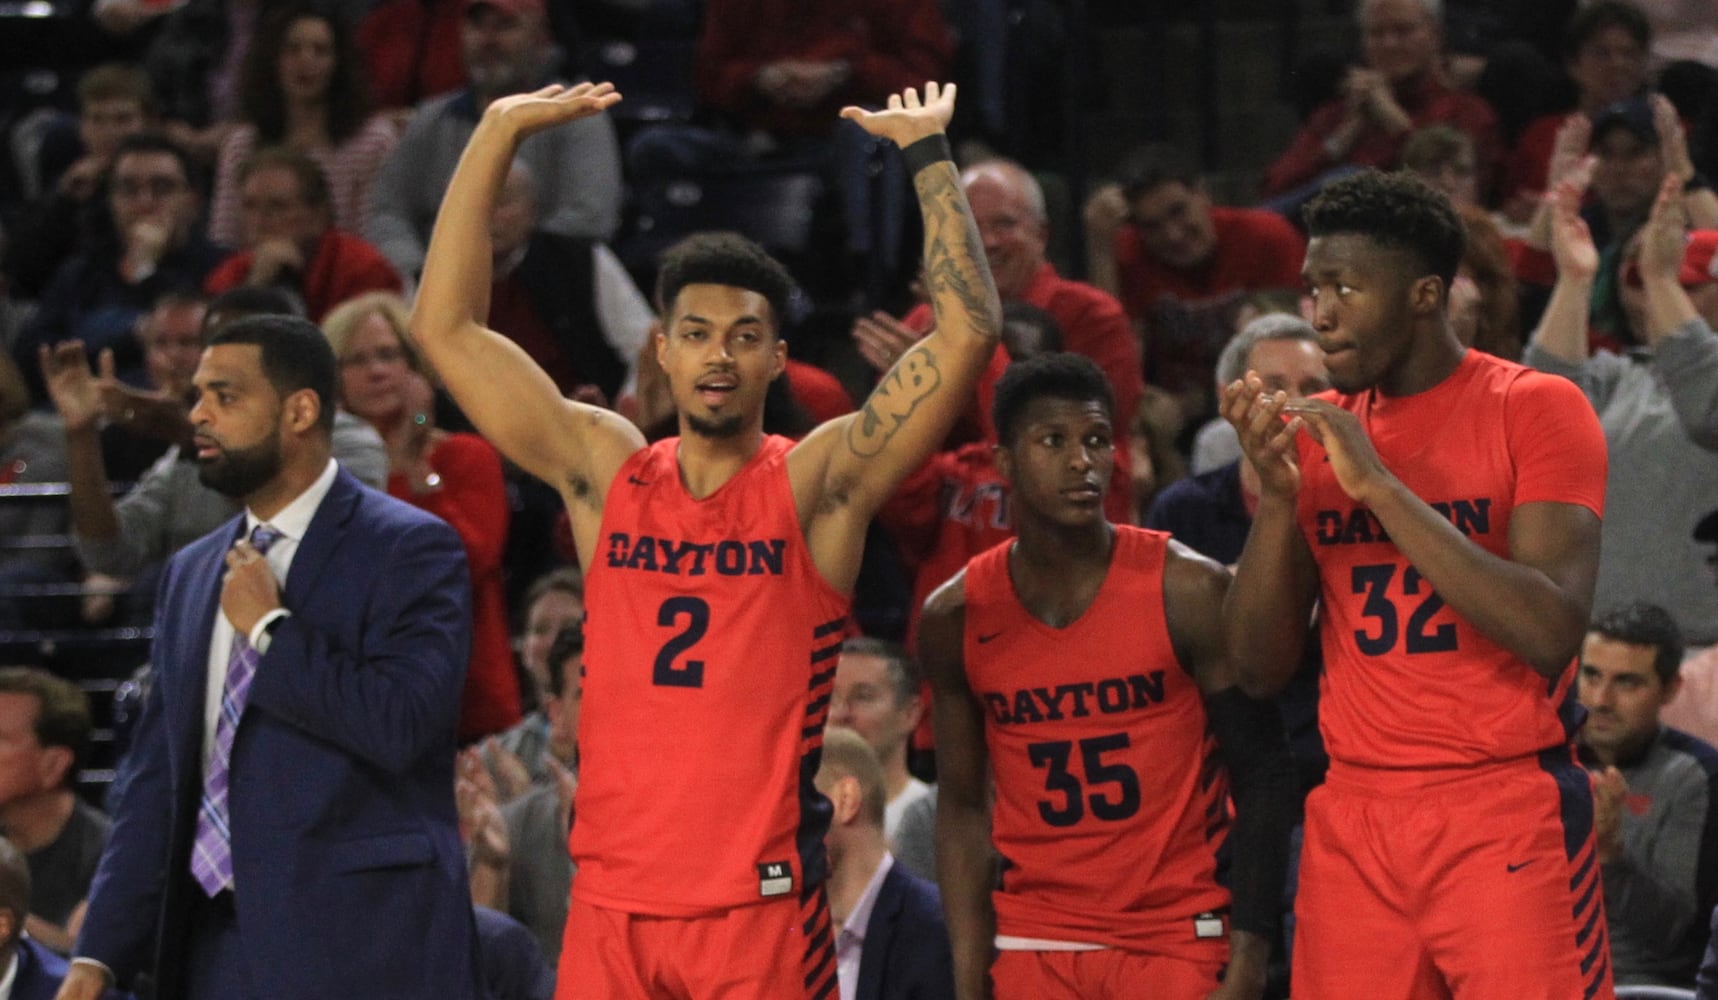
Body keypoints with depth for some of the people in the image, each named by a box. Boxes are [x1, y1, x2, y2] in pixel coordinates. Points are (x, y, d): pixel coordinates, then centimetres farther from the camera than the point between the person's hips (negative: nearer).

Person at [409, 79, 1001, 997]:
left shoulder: (815, 488, 1)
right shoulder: (604, 473, 10)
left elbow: (966, 334, -7)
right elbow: (445, 327, 9)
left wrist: (927, 152, -5)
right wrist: (498, 135, 7)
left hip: (760, 910, -3)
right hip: (609, 904, 3)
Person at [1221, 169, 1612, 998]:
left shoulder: (1535, 409, -4)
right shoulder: (1313, 434, 11)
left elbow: (1551, 634, -17)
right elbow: (1258, 669, 8)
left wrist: (1381, 485, -18)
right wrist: (1277, 497, -8)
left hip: (1506, 818, -4)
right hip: (1353, 822, 4)